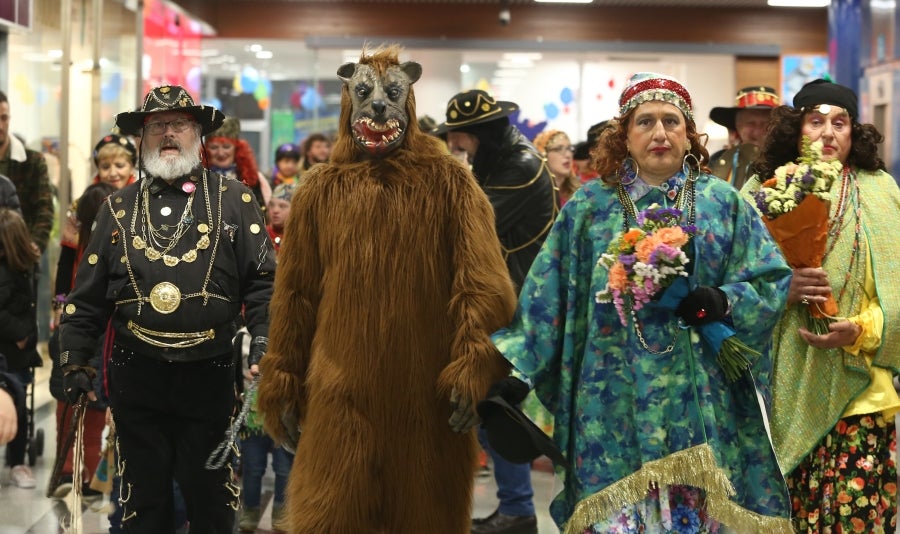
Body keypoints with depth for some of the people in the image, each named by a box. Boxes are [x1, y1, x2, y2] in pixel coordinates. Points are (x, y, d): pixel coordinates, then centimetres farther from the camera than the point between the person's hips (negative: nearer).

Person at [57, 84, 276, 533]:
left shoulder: (233, 200, 2)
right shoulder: (119, 207, 8)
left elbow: (263, 282, -2)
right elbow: (87, 295, 10)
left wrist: (264, 349, -13)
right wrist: (74, 363, 6)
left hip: (208, 376, -2)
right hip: (136, 378, 2)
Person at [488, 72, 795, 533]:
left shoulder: (723, 203, 7)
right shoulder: (589, 207, 7)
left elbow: (771, 284, 3)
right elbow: (547, 298, 2)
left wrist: (723, 304, -16)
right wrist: (517, 367, -8)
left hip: (702, 403, 0)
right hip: (615, 404, 0)